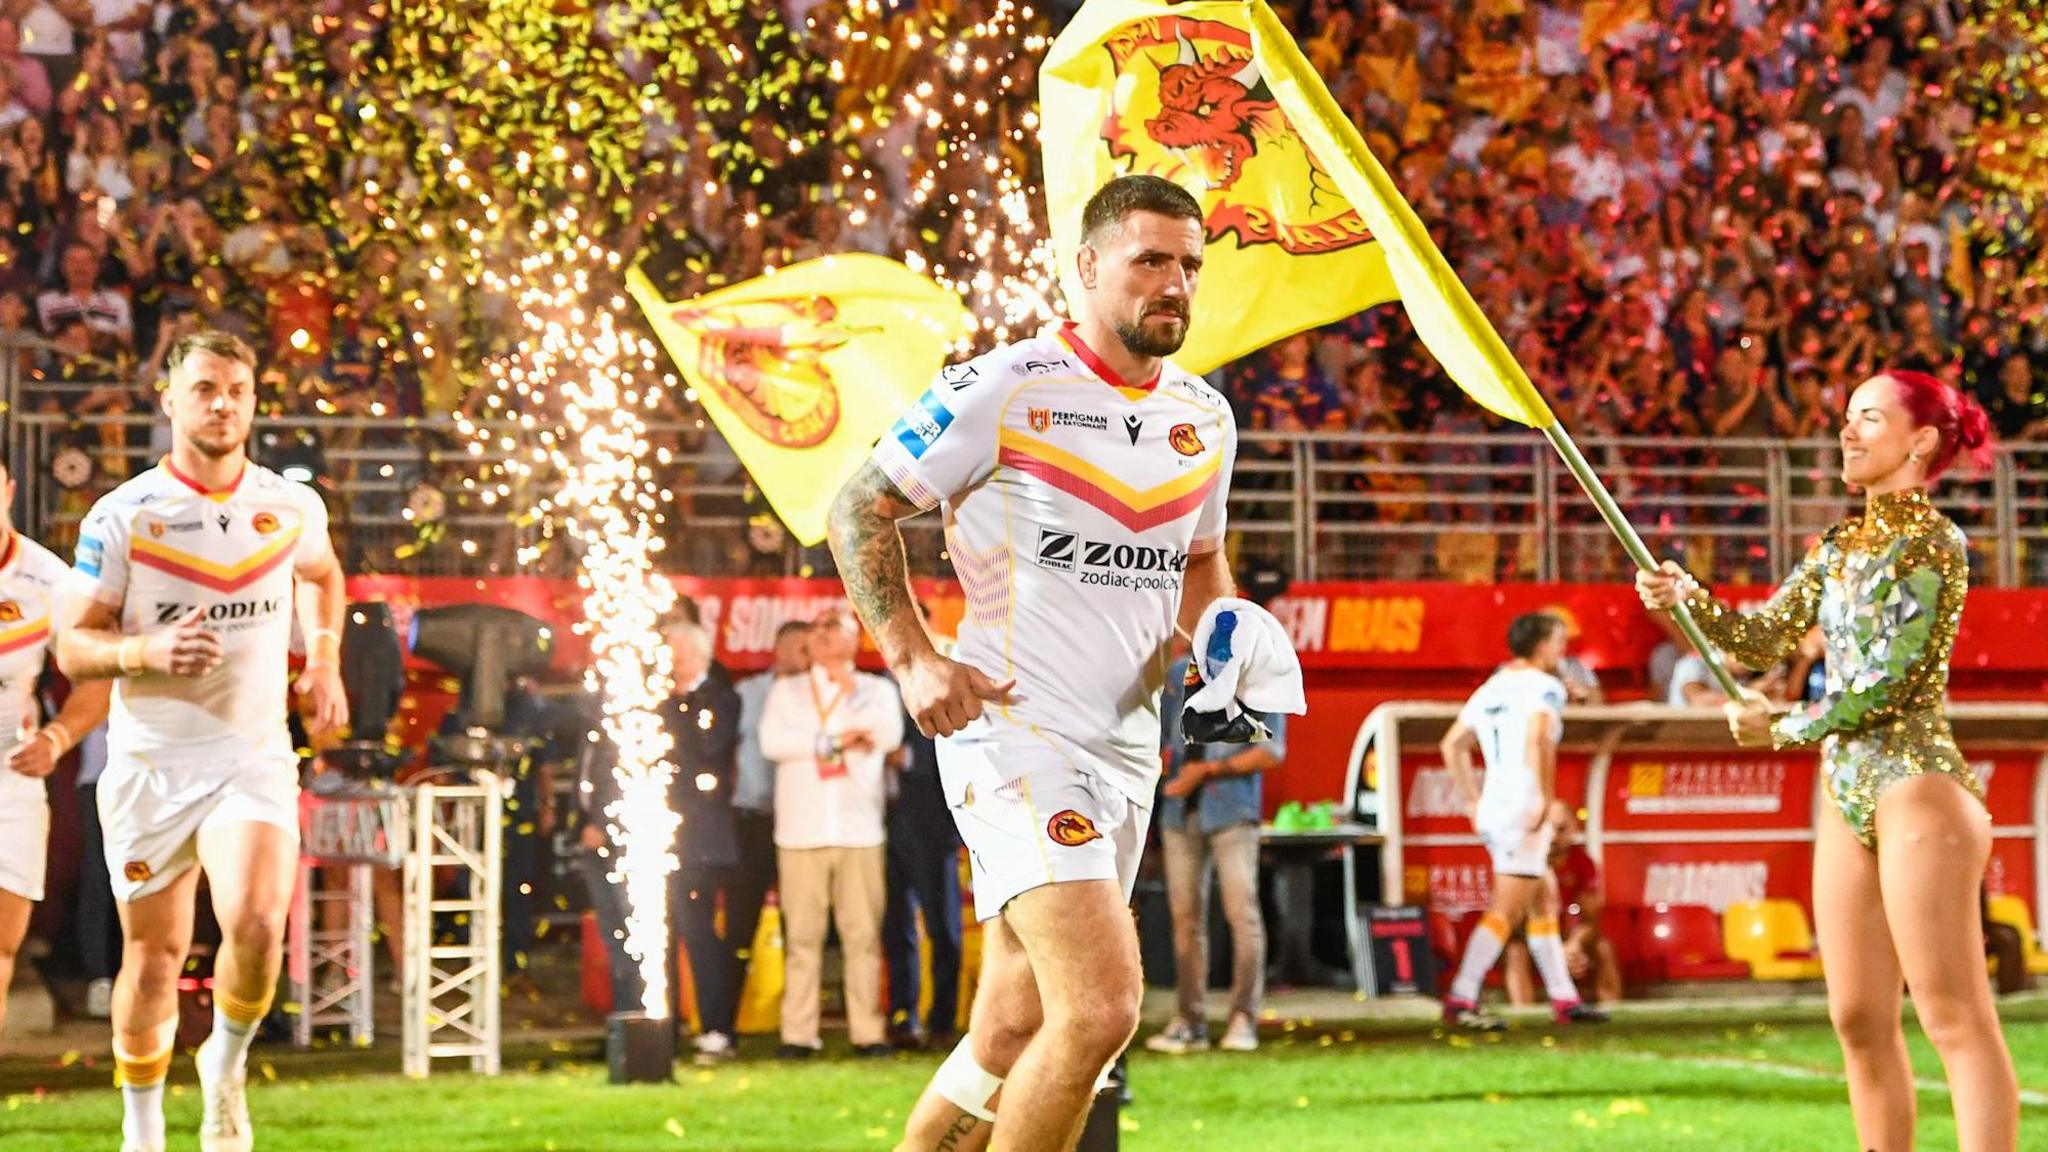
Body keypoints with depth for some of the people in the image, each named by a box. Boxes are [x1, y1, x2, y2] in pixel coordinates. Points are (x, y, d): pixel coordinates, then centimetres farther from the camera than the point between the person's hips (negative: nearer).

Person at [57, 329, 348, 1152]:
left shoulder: (291, 507, 3)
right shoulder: (122, 516, -6)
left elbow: (321, 573, 27)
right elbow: (73, 647, -4)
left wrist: (324, 659, 14)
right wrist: (148, 651, -23)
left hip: (254, 757, 1)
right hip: (149, 764, -1)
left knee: (256, 923, -23)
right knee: (154, 956, 6)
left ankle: (227, 1065, 7)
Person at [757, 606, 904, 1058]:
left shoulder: (877, 690, 14)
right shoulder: (787, 691, 15)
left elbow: (888, 735, -5)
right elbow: (772, 741, -2)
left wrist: (851, 691, 0)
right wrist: (835, 741, -4)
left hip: (859, 830, 0)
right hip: (801, 831, 0)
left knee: (863, 932, -5)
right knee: (802, 933, -4)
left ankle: (868, 1031, -2)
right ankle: (798, 1034, -3)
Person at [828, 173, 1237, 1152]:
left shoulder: (1205, 419, 11)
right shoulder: (1003, 390, -9)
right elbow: (859, 509, -2)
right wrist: (913, 658, -12)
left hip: (1126, 744, 7)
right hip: (1012, 729, -7)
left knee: (1015, 1035, 9)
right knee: (1101, 1008, -21)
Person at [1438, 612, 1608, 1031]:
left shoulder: (1490, 688, 16)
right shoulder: (1544, 687, -8)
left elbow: (1453, 745, 20)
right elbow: (1538, 740, -25)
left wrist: (1473, 799, 23)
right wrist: (1546, 800, -21)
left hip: (1492, 808, 9)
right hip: (1524, 808, -9)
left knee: (1544, 906, 16)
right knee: (1506, 912, -8)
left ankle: (1564, 998, 19)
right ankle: (1460, 1000, -13)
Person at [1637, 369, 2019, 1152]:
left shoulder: (1933, 543, -8)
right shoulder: (1841, 547, 16)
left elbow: (1890, 680, -14)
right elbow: (1765, 637, 16)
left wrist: (1786, 731, -6)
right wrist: (1689, 599, -2)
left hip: (1918, 789, -8)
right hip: (1849, 797, 9)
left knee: (1955, 1017, -11)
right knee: (1860, 1021, 7)